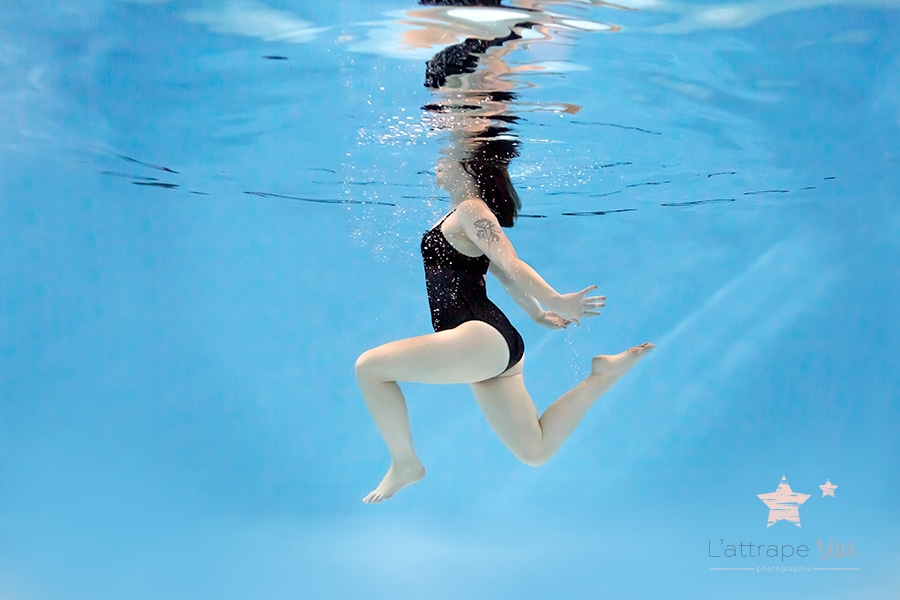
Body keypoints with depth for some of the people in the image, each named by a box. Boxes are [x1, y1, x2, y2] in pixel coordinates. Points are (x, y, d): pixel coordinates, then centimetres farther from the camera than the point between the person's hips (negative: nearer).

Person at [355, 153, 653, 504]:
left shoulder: (470, 210, -6)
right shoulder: (463, 214, 23)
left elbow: (510, 264, -18)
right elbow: (505, 273, 28)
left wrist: (555, 301, -26)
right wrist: (537, 315, 33)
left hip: (484, 338, -11)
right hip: (492, 348, 11)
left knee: (369, 366, -11)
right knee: (535, 452, 10)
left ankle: (405, 464, 0)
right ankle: (602, 375, 10)